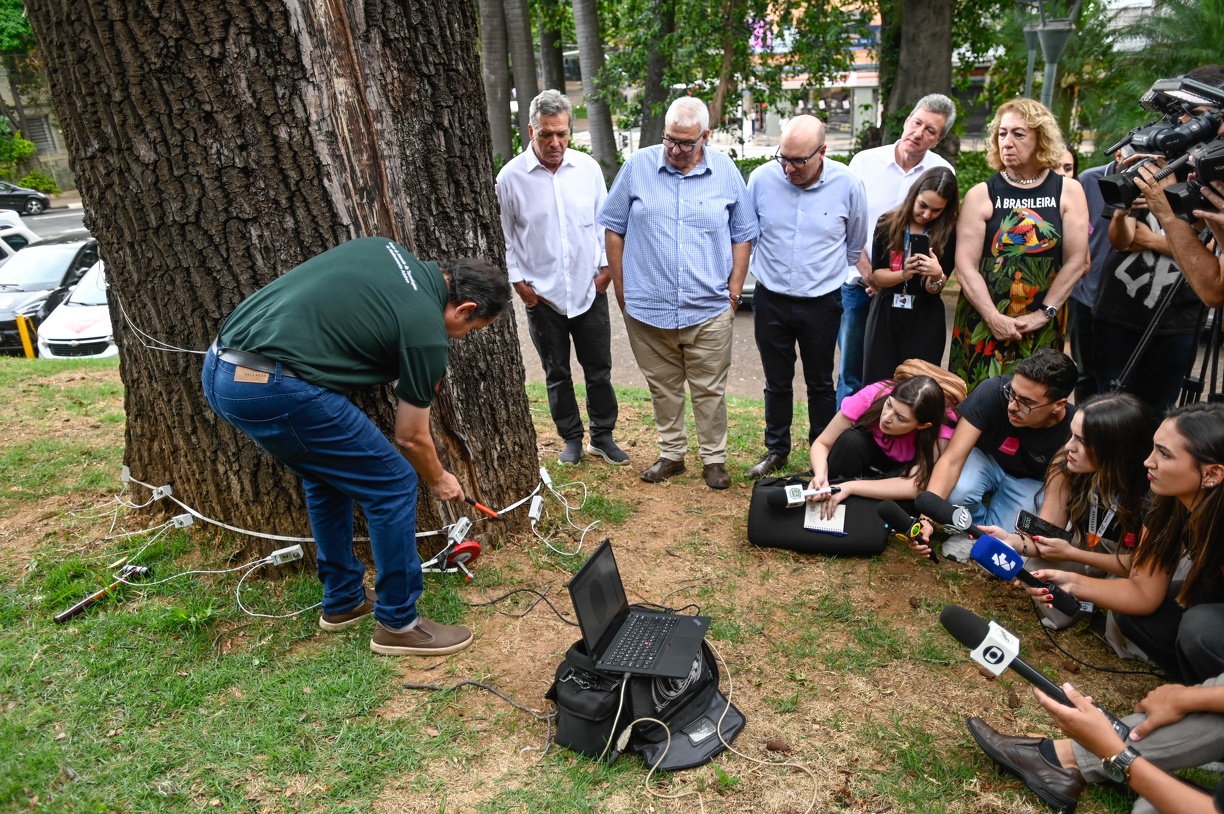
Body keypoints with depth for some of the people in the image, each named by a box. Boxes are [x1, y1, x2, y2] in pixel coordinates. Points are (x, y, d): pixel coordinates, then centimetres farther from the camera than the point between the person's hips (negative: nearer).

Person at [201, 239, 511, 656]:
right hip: (273, 387, -9)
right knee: (393, 484, 4)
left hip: (221, 368, 10)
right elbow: (410, 437, 7)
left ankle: (343, 600, 38)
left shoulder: (385, 248, 16)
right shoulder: (427, 333, -4)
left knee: (330, 474, 26)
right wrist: (439, 479, 27)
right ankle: (398, 623, 17)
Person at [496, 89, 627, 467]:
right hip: (542, 295, -1)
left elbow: (603, 222, 9)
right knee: (557, 374, 12)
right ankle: (571, 438, 28)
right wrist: (518, 280, -3)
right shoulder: (511, 176, -6)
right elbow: (505, 236, 2)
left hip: (589, 290, 1)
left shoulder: (588, 167, 0)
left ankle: (603, 436, 26)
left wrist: (606, 267, 3)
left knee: (599, 371, 9)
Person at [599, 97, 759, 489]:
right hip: (648, 309, 1)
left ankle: (714, 459, 24)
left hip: (710, 310, 0)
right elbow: (614, 229, 4)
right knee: (663, 388, 14)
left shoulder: (725, 172, 2)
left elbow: (743, 235, 8)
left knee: (710, 391, 8)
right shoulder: (638, 166, -1)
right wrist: (622, 289, 3)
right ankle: (671, 454, 31)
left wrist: (735, 290, 3)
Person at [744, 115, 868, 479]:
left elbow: (854, 245, 7)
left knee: (821, 384, 13)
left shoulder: (847, 185, -10)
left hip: (822, 303, -1)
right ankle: (776, 450, 32)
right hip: (771, 300, 1)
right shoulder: (762, 178, -9)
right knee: (777, 383, 14)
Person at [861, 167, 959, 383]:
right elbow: (877, 275, -3)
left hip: (925, 319, -1)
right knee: (877, 383, 0)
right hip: (885, 314, 1)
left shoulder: (948, 233, -3)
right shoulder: (887, 224, -1)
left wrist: (936, 276, -30)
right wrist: (903, 274, -23)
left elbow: (935, 289, -8)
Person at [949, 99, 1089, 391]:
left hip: (1042, 329, 1)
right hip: (984, 324, -1)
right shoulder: (981, 195, 0)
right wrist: (995, 318, -15)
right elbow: (966, 267, -7)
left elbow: (1075, 262, 0)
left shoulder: (1068, 191, 4)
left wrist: (1043, 314, -7)